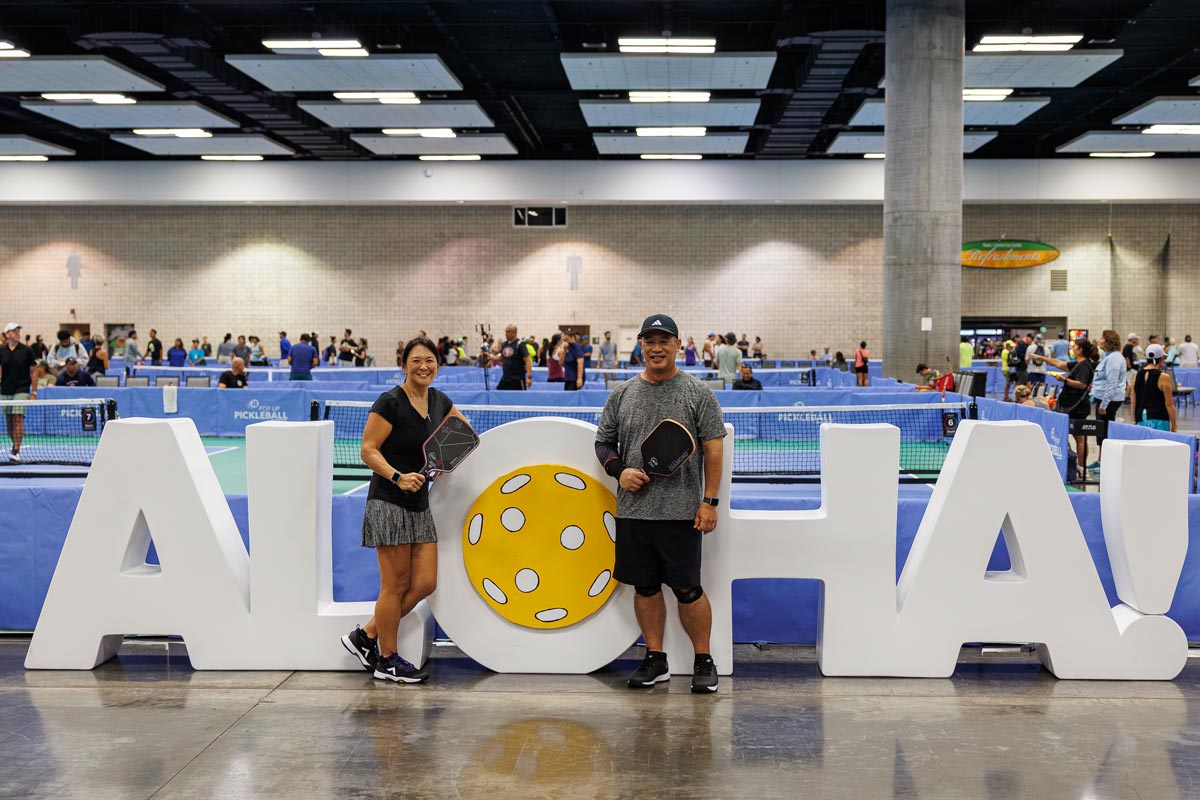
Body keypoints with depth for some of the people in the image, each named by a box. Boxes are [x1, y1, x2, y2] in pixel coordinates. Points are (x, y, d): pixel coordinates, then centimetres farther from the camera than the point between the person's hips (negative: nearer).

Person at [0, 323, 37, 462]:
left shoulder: (27, 350, -1)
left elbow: (33, 372, 1)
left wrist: (34, 392, -3)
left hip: (21, 390, -3)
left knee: (18, 419, -13)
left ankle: (16, 451, -15)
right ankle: (15, 445, 23)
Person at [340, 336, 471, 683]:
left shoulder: (439, 401, 9)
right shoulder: (390, 402, -12)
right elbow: (368, 450, -13)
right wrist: (397, 477, -27)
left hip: (420, 505, 8)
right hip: (389, 502, -8)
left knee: (425, 583, 6)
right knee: (396, 585, -2)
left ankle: (365, 636, 21)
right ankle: (387, 660, 14)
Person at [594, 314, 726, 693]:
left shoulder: (698, 393, 0)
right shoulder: (622, 394, 9)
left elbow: (713, 449, -3)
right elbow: (604, 442, 16)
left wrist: (709, 501, -9)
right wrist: (619, 470, -4)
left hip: (681, 512, -4)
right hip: (632, 510, 4)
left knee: (687, 589, -2)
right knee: (645, 586, 10)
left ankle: (704, 661, 12)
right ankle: (655, 659, 22)